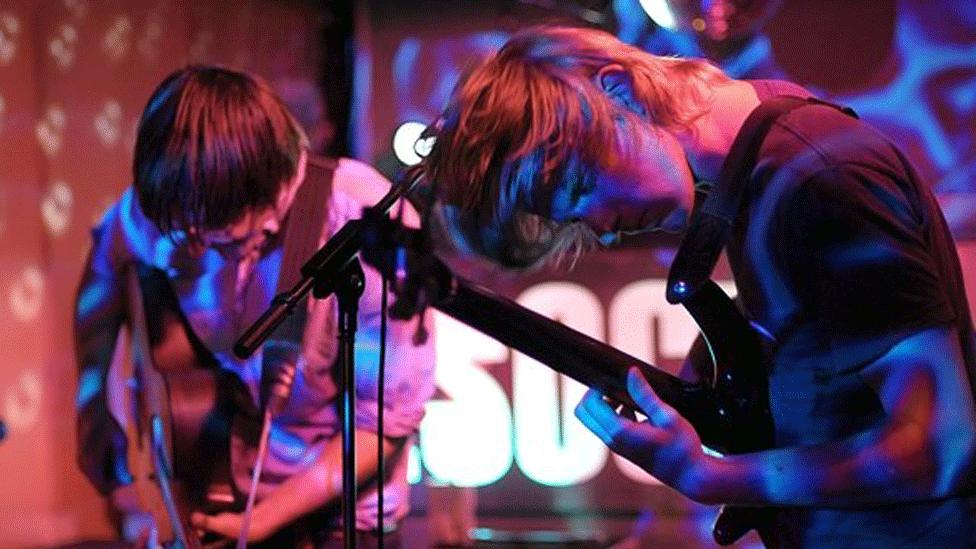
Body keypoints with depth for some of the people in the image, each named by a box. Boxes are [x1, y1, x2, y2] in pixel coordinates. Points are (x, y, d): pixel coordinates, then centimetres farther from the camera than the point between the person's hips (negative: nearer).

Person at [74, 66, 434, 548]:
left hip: (346, 490, -3)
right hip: (222, 481, 3)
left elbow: (390, 416, -22)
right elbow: (101, 280, 6)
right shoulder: (153, 210, -18)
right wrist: (92, 407, -2)